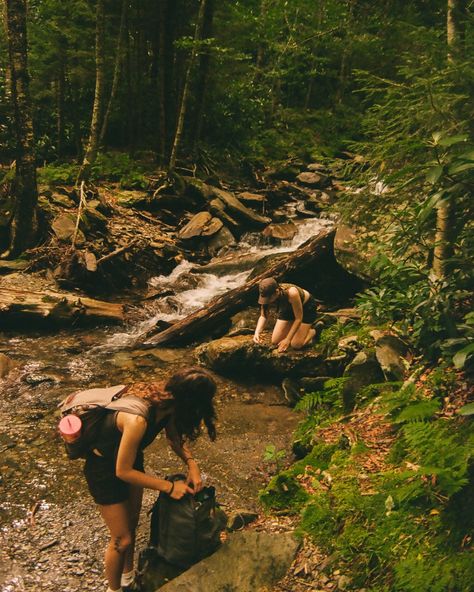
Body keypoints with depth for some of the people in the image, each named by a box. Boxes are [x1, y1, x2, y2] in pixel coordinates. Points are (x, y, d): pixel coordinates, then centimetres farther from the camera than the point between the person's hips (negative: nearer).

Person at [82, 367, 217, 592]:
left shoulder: (165, 400, -19)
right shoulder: (138, 419, -42)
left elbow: (174, 436, 2)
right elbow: (123, 471, -29)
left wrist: (191, 463, -13)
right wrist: (168, 487, -23)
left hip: (131, 458, 7)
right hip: (104, 469, -7)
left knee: (132, 524, 23)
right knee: (122, 539, 6)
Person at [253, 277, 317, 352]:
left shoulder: (291, 293, -42)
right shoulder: (267, 295, -28)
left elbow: (299, 318, -30)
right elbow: (263, 316, -15)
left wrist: (288, 339, -27)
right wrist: (257, 332, -33)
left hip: (306, 306, -5)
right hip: (288, 308, 5)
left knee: (296, 345, -13)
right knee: (275, 342, -1)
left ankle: (312, 332, 15)